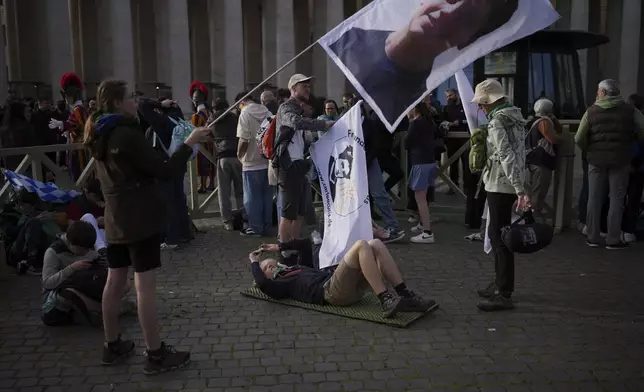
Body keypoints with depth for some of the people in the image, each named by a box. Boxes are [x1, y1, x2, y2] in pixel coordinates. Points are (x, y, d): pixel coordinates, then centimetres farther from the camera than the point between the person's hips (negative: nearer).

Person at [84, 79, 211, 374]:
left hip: (115, 218, 9)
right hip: (140, 218, -9)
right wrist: (190, 142, -10)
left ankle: (112, 345, 25)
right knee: (145, 284, -5)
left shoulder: (102, 135, 12)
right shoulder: (127, 134, -17)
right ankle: (155, 354, 2)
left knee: (115, 280, 14)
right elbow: (165, 170, -19)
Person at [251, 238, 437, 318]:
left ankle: (405, 295, -17)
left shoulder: (298, 269, 36)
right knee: (361, 245, -25)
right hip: (330, 292, -8)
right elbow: (261, 283, -9)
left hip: (350, 288, 8)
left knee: (376, 244, -11)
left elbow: (305, 244, 45)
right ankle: (385, 301, -34)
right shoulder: (280, 286, 13)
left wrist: (279, 247, 41)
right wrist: (254, 263, 8)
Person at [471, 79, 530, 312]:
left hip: (501, 186, -9)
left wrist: (519, 190, -29)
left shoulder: (496, 122, -15)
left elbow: (507, 157, -24)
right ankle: (501, 284, 29)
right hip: (511, 185, 9)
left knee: (500, 237, -5)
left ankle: (504, 294, 0)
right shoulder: (515, 117, 13)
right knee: (498, 234, 18)